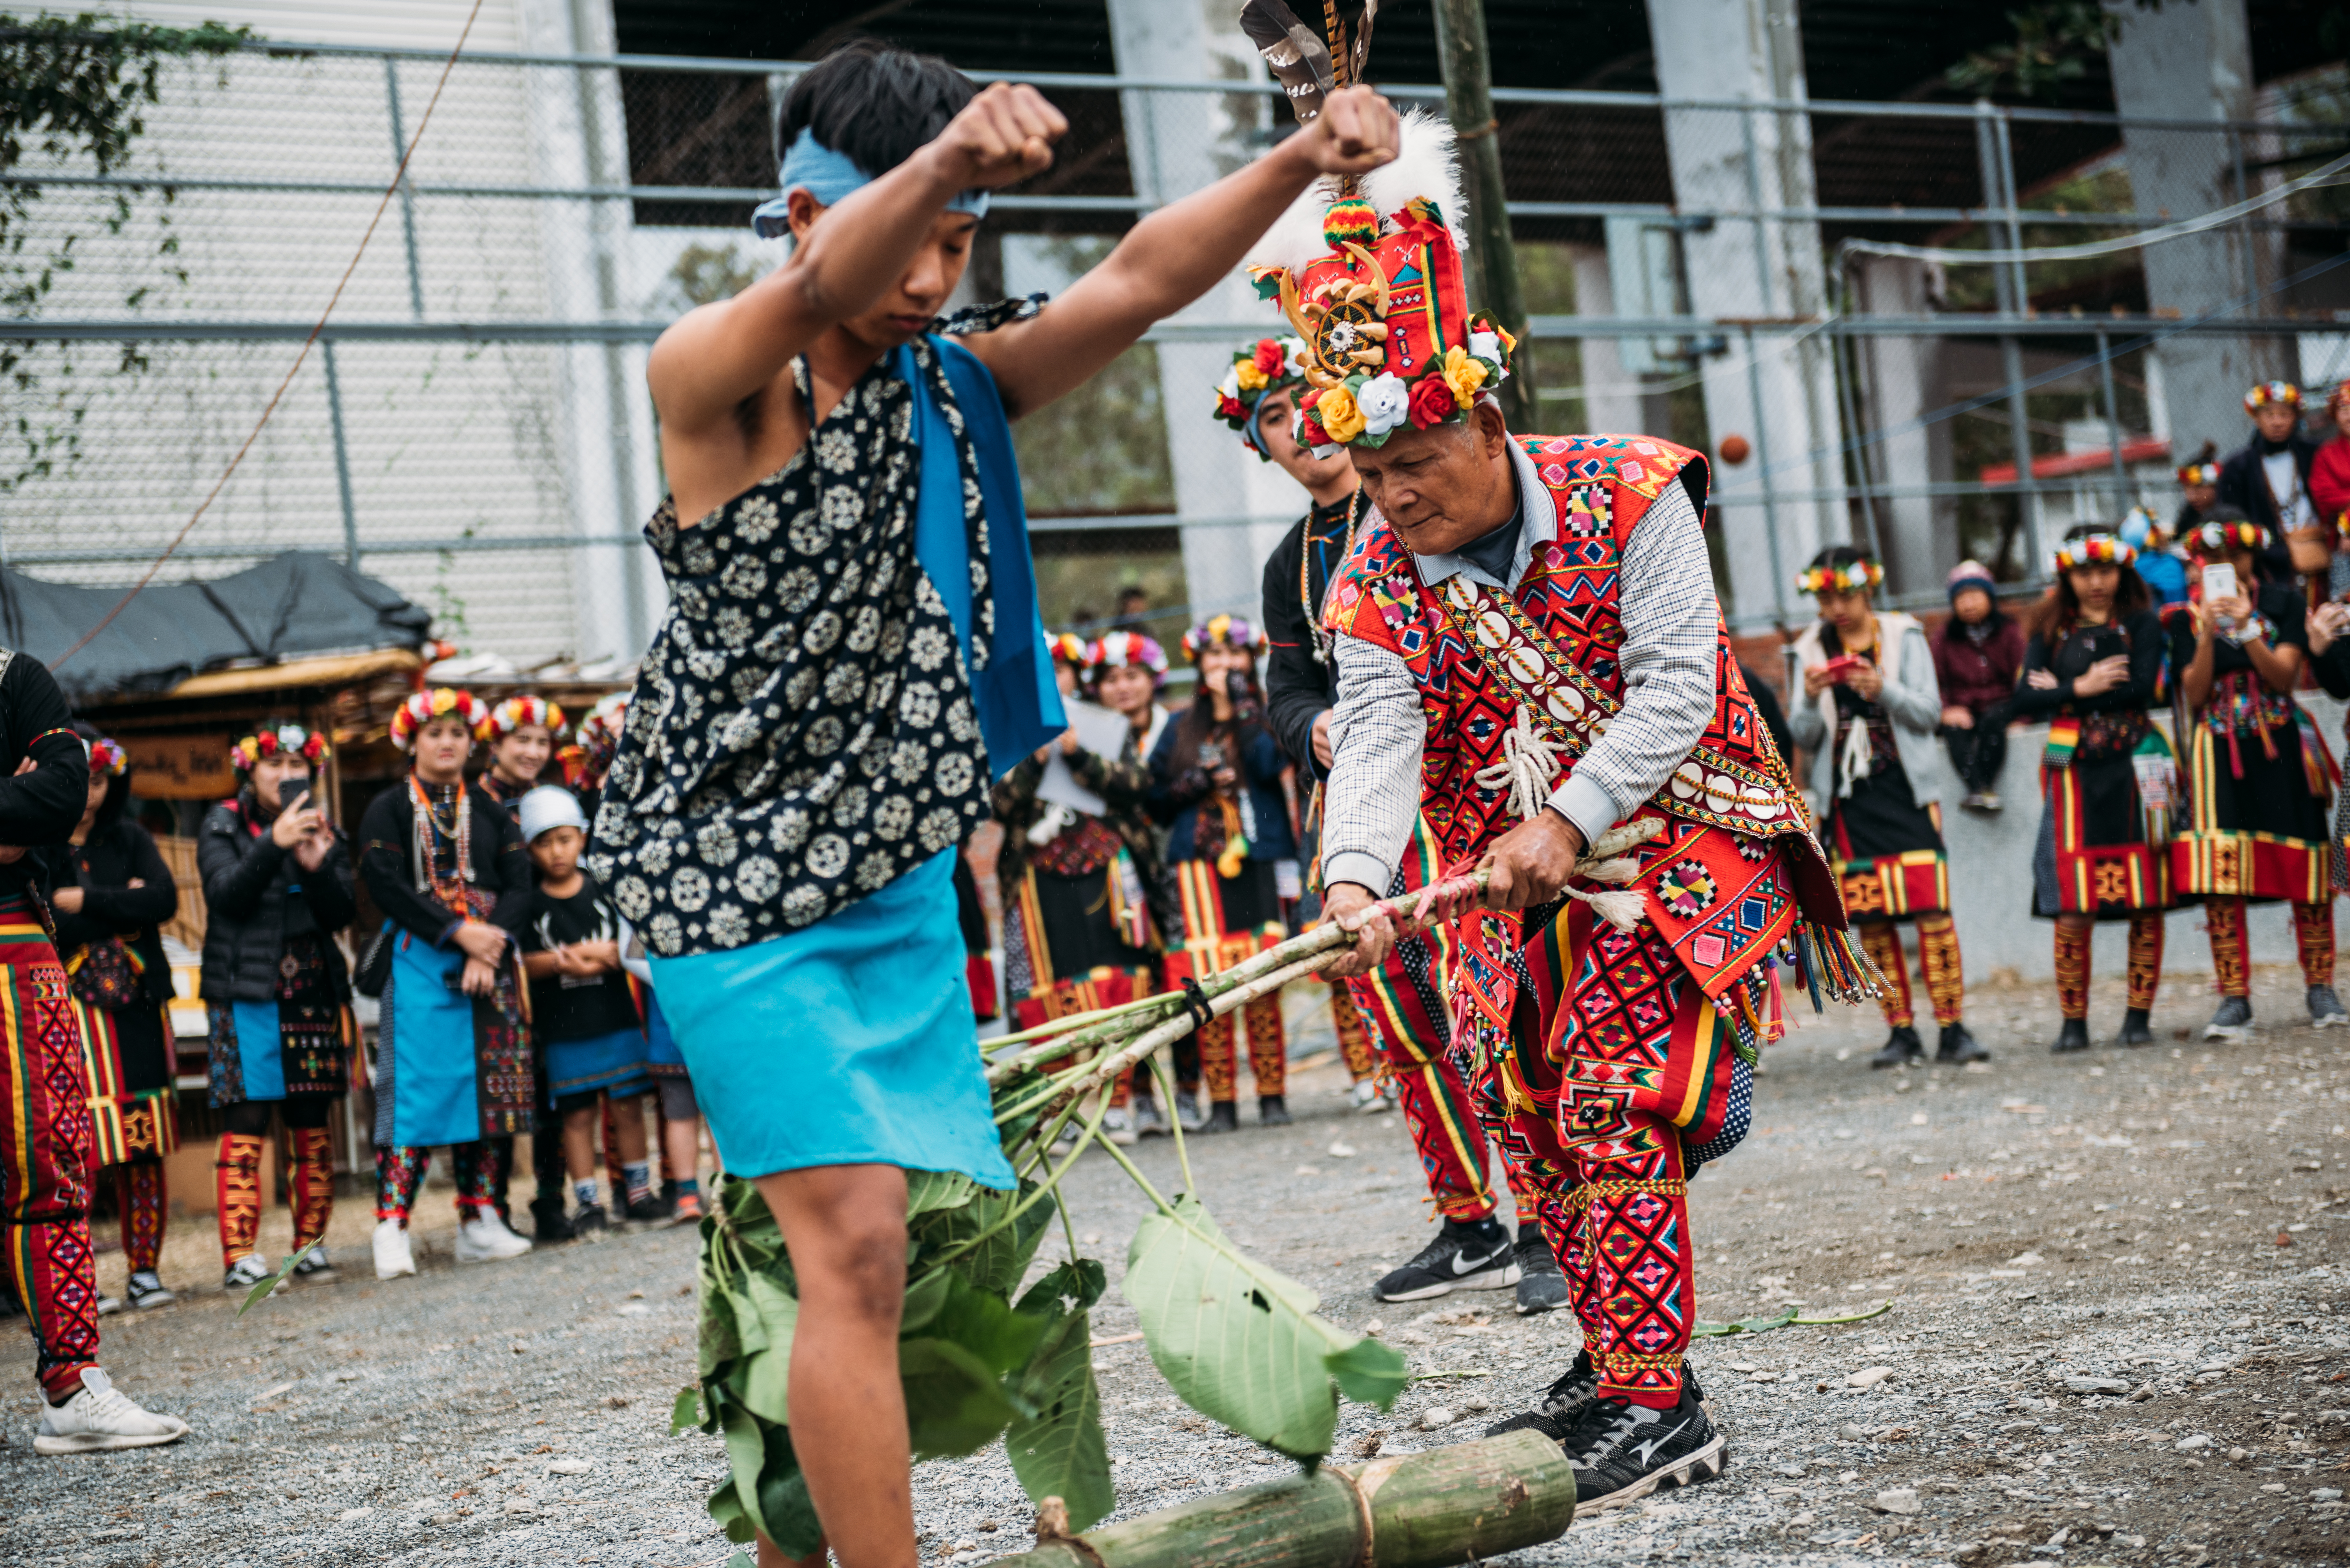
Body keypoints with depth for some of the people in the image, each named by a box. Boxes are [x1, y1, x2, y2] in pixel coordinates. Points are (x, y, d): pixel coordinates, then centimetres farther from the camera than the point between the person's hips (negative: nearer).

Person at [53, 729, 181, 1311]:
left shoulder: (130, 840, 12)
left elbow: (165, 900, -4)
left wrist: (83, 902, -10)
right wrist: (122, 905, -9)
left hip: (135, 1007, 3)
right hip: (67, 1013, -3)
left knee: (145, 1149, 2)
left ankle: (145, 1271, 8)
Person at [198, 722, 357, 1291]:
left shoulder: (326, 832, 12)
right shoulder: (222, 827, 3)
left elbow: (343, 913, 2)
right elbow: (228, 894, -13)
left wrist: (317, 866, -16)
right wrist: (275, 845, -25)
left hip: (313, 993, 3)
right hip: (246, 995, -3)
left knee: (312, 1124, 5)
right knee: (246, 1123, -9)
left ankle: (311, 1243, 12)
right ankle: (240, 1255, -8)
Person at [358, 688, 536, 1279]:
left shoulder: (490, 812, 15)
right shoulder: (387, 811, 5)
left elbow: (520, 887, 6)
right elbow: (388, 887, -8)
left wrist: (489, 945, -12)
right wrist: (459, 933, -16)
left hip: (489, 964, 4)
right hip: (419, 963, -4)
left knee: (487, 1090, 3)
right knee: (417, 1088, -11)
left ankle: (480, 1223, 8)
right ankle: (392, 1230, -12)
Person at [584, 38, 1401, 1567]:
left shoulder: (959, 381, 5)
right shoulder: (710, 379, -12)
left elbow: (1141, 277, -9)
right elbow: (818, 292, -34)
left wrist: (1301, 162, -26)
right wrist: (951, 153, -53)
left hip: (901, 877, 7)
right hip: (735, 874, -7)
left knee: (955, 1245, 10)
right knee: (856, 1245, -15)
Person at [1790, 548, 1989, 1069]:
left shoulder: (1904, 637, 5)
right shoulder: (1814, 650, 10)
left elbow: (1929, 711, -2)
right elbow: (1803, 737, 7)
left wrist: (1885, 690, -19)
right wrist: (1811, 700, -14)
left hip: (1905, 791, -2)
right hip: (1848, 800, 2)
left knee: (1931, 909, -10)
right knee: (1870, 918, 0)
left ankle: (1952, 1028, -8)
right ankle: (1901, 1032, 6)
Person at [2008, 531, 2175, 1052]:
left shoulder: (2141, 625, 7)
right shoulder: (2051, 633, 12)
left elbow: (2143, 688, -9)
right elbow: (2024, 701, 1)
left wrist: (2062, 693, -4)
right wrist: (2083, 687, -11)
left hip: (2133, 770, 0)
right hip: (2074, 772, 1)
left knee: (2146, 902, -1)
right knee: (2072, 907, -6)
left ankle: (2138, 1016, 7)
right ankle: (2073, 1022, 1)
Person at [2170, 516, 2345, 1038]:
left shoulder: (2284, 602, 4)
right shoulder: (2191, 616, 6)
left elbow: (2284, 677, -6)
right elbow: (2194, 693, -2)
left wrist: (2246, 628, -19)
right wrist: (2208, 635, -16)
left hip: (2280, 746, 0)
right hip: (2219, 751, 0)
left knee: (2303, 867, 0)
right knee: (2219, 876, -10)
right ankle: (2234, 1000, -7)